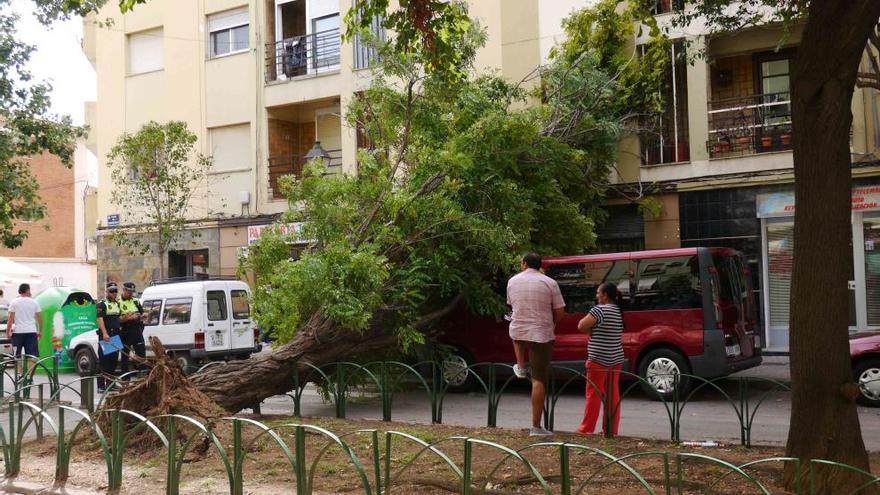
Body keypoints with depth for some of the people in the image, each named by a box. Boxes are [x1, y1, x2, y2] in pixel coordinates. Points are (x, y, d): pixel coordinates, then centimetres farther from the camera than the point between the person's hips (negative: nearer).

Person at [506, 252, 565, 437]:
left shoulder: (513, 281, 4)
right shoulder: (549, 283, -6)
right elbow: (560, 312, -5)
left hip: (518, 333, 3)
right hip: (542, 335, -3)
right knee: (539, 380, 2)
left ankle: (520, 367, 36)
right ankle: (536, 427, 0)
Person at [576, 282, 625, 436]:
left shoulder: (600, 309, -14)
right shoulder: (619, 312, 12)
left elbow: (581, 326, -18)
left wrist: (589, 327, 1)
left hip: (599, 359, -8)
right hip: (616, 359, 8)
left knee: (593, 394, -1)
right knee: (613, 395, 8)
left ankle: (586, 429, 3)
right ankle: (611, 430, 12)